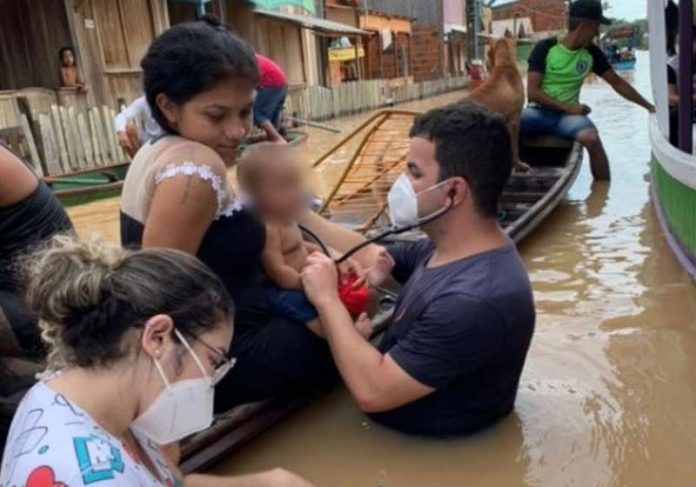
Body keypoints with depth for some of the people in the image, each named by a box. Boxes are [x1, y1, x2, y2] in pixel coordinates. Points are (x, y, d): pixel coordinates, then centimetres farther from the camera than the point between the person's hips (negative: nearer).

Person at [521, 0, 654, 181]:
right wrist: (568, 107, -14)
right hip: (538, 111, -2)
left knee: (592, 138, -31)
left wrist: (648, 106, 16)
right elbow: (532, 92, -10)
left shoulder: (591, 53, 8)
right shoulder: (545, 48, -5)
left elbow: (617, 82, 17)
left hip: (568, 115, 3)